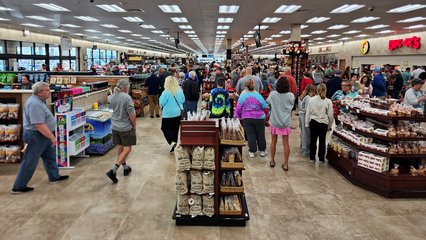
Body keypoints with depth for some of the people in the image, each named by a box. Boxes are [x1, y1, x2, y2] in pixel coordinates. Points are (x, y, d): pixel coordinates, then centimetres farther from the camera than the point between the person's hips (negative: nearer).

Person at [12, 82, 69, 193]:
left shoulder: (38, 101, 8)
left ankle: (54, 177, 34)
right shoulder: (35, 104, -25)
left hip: (44, 135, 11)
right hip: (36, 136, -11)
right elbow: (39, 125, -29)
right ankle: (18, 187, 10)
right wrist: (52, 137, -23)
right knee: (30, 162, -1)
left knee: (50, 157, 20)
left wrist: (50, 136, 25)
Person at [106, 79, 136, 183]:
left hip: (115, 127, 7)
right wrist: (134, 125, -3)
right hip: (126, 127, -7)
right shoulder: (127, 98, -20)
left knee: (120, 147, 19)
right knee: (127, 149, 1)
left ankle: (125, 167, 35)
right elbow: (131, 114, -18)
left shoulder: (111, 97, -1)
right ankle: (113, 170, -8)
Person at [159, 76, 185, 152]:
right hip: (178, 113, 5)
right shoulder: (180, 91, -4)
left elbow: (161, 103, -14)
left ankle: (172, 142, -9)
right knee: (175, 129, 16)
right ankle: (174, 144, 22)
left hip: (168, 114, -5)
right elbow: (183, 100, 7)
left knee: (165, 128, 10)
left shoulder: (166, 92, -18)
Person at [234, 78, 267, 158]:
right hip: (259, 118, 0)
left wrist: (237, 116, 10)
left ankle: (252, 151, 11)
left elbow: (238, 108, -4)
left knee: (250, 135, 7)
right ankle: (262, 150, 24)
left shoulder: (242, 96, -8)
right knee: (260, 135, 13)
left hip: (246, 119, 0)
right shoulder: (258, 95, -7)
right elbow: (264, 106, 0)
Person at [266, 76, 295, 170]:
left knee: (273, 141, 15)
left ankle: (272, 161, 26)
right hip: (286, 122, 0)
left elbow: (267, 104, 3)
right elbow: (292, 106, 5)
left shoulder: (272, 94, -10)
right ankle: (285, 164, 13)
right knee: (285, 143, 7)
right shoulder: (291, 95, -10)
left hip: (274, 121, 1)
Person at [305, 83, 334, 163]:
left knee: (313, 140, 12)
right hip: (323, 123, -1)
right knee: (322, 140, 10)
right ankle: (321, 158, 19)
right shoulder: (328, 101, -9)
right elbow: (330, 115, -4)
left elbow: (308, 112, -2)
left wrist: (307, 123, 9)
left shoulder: (311, 100, -7)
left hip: (313, 122, 1)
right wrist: (330, 125, 9)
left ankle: (312, 157, 21)